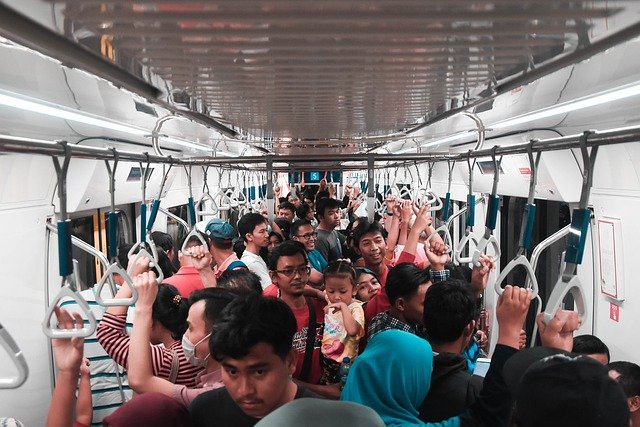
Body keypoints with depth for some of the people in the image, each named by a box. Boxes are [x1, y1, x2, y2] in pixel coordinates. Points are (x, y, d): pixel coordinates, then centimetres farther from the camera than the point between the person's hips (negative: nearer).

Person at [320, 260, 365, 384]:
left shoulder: (355, 308, -17)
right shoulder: (329, 304, 3)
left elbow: (352, 331, -35)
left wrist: (343, 307, -32)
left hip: (343, 363, -6)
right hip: (324, 358, 6)